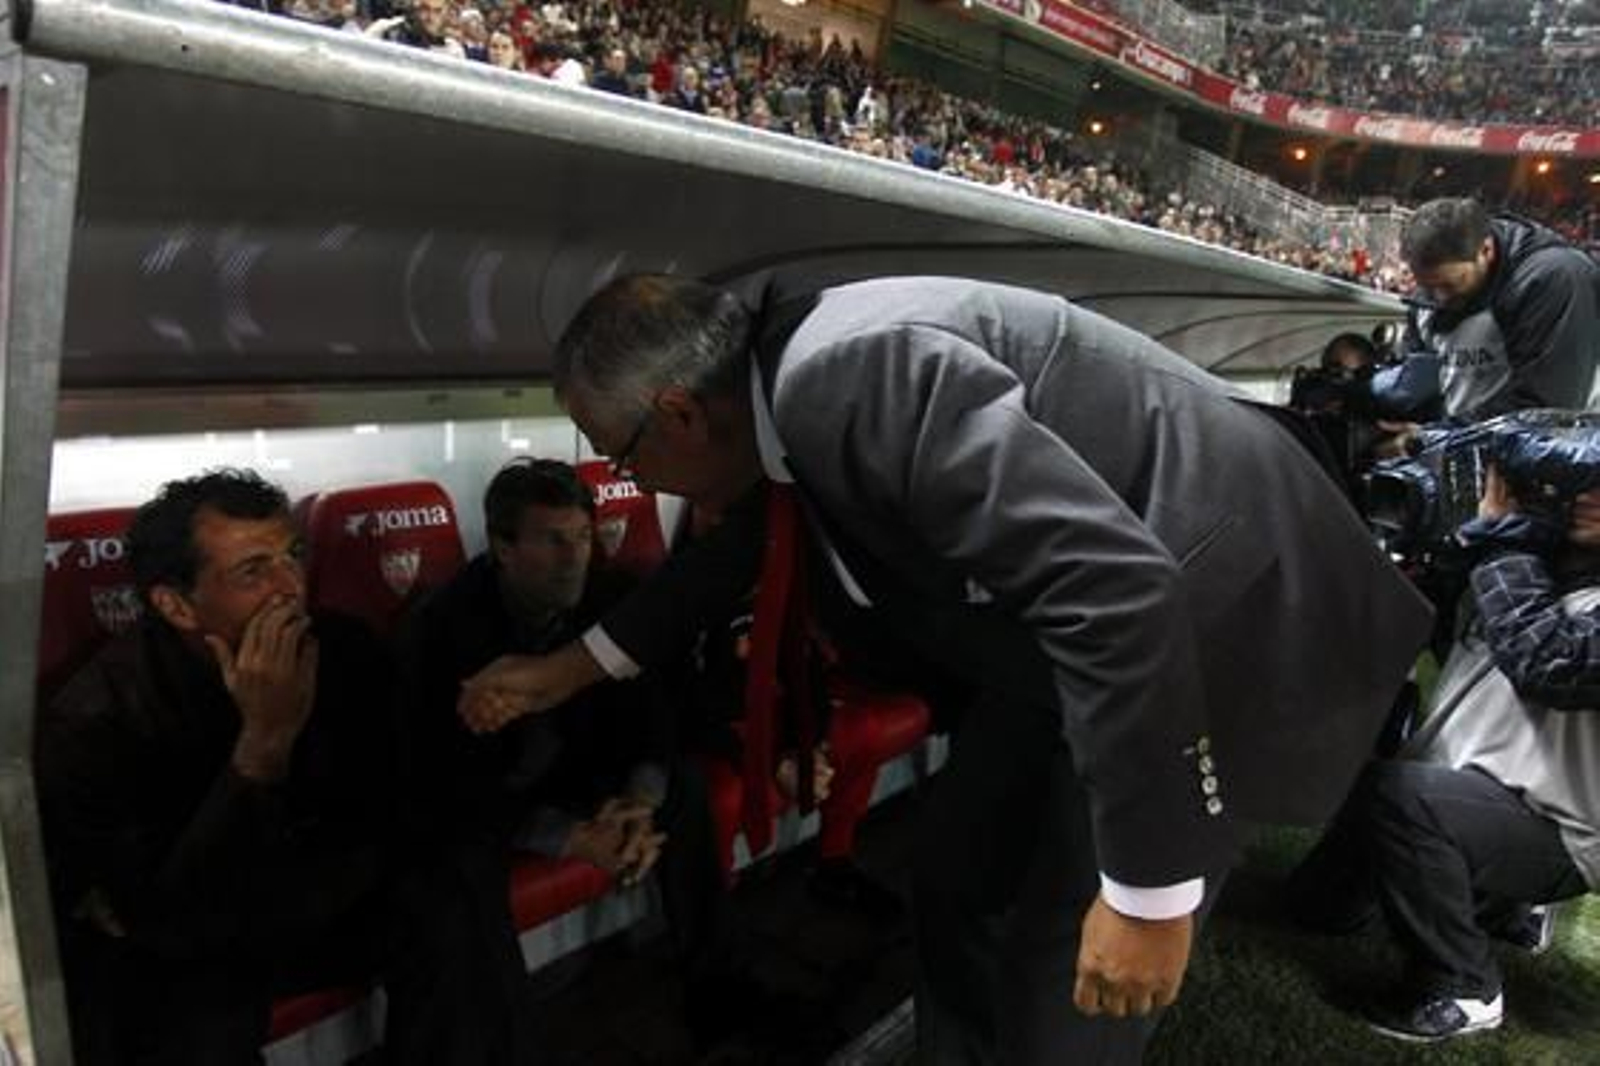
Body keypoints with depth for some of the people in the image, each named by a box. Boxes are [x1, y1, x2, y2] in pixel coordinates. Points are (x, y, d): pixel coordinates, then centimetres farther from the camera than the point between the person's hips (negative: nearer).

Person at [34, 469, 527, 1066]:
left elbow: (378, 827, -9)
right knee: (203, 1004, -35)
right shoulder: (93, 723, -24)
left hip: (314, 905, 4)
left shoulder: (344, 654, -14)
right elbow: (178, 923, -29)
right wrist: (265, 740, -37)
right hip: (167, 958, -3)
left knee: (447, 917, -22)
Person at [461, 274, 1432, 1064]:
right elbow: (740, 545, 19)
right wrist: (566, 671, 26)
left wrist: (1148, 888, -26)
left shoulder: (851, 370, -30)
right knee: (956, 892, 19)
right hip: (1078, 631, 9)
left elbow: (1119, 588, -34)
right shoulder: (787, 383, 1)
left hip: (1209, 606, -9)